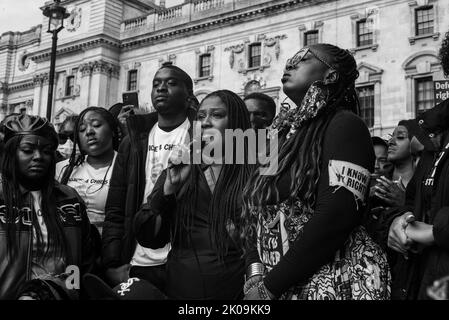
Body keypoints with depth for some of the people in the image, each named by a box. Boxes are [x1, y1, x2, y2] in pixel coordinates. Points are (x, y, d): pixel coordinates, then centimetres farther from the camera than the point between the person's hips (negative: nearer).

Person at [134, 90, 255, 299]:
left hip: (235, 289, -2)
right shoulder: (178, 173, 5)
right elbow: (148, 238, -1)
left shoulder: (253, 174, -4)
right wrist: (170, 186, -12)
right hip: (180, 287, 3)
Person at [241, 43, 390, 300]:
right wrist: (255, 271, -8)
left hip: (332, 283, -6)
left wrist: (271, 285, -17)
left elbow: (336, 216, -21)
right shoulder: (283, 132, 11)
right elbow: (255, 214, 8)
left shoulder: (344, 124, -10)